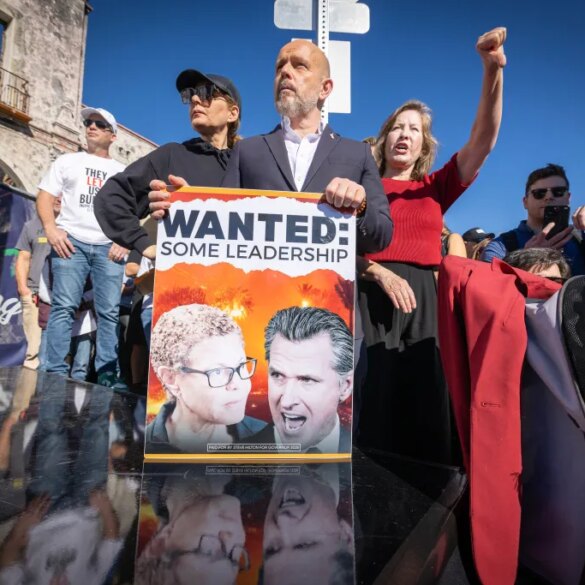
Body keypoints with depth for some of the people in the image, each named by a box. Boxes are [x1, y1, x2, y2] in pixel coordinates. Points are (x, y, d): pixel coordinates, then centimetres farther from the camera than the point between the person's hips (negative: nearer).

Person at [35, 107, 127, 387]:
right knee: (63, 307, -8)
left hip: (109, 246, 1)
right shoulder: (67, 161, 17)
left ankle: (107, 376, 1)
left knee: (109, 312, -3)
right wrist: (51, 229, -8)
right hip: (71, 241, -1)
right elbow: (44, 196, 10)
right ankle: (56, 374, -5)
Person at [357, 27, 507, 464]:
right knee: (374, 410, -3)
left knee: (426, 412, 2)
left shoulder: (436, 188, 18)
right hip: (371, 298, -2)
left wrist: (494, 71, -3)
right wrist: (379, 271, -15)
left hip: (425, 301, 3)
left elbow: (482, 143, 6)